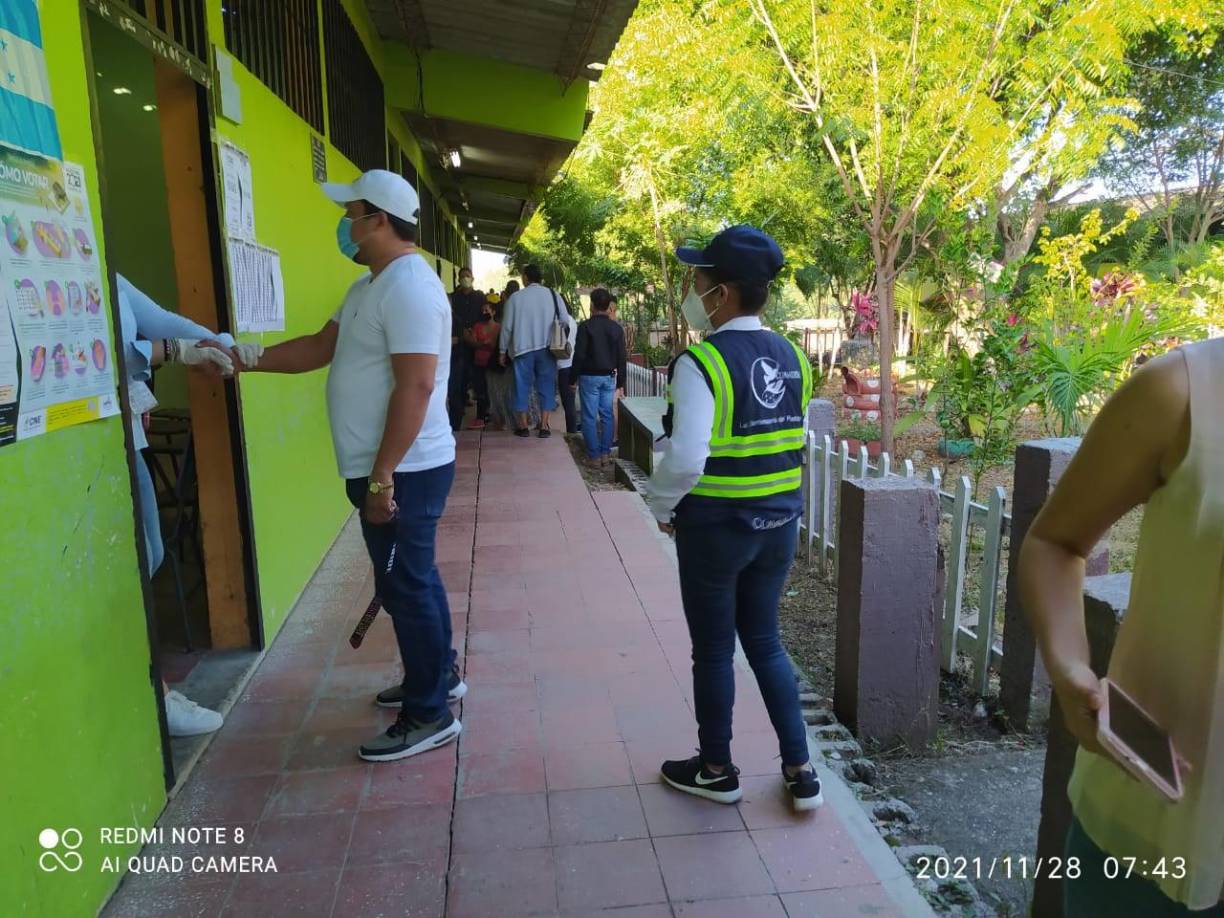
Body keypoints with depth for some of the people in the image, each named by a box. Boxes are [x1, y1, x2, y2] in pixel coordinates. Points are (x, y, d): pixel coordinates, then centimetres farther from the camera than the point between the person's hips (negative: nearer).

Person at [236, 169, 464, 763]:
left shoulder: (409, 287, -19)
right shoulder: (370, 286, 15)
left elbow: (415, 387, -26)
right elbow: (319, 348, 20)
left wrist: (382, 477, -25)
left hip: (403, 471, -10)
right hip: (391, 469, 10)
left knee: (406, 587, -1)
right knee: (412, 581, 20)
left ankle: (429, 715, 12)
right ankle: (438, 676, 36)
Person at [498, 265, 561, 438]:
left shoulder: (515, 297, -2)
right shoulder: (553, 295, 0)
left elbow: (507, 327, 0)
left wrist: (503, 351, 10)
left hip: (522, 348, -1)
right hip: (546, 348, 1)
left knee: (523, 386, 8)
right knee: (546, 386, 8)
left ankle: (524, 426, 14)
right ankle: (544, 426, 7)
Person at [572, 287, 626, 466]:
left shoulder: (585, 327, -10)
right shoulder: (617, 328, 3)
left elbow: (579, 355, -12)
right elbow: (622, 357, 5)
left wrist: (573, 378, -3)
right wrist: (620, 382, 12)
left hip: (589, 377, -4)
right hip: (609, 377, 4)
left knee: (590, 417, 1)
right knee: (607, 415, 10)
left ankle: (594, 455, 3)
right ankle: (606, 453, 12)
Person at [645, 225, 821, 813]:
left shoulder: (701, 361, -19)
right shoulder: (792, 357, 3)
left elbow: (685, 460, -26)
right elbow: (796, 442, 8)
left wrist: (661, 506, -9)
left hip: (714, 527, -6)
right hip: (780, 522, 6)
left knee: (713, 651, 12)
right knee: (764, 642, 21)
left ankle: (716, 771, 31)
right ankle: (800, 770, 27)